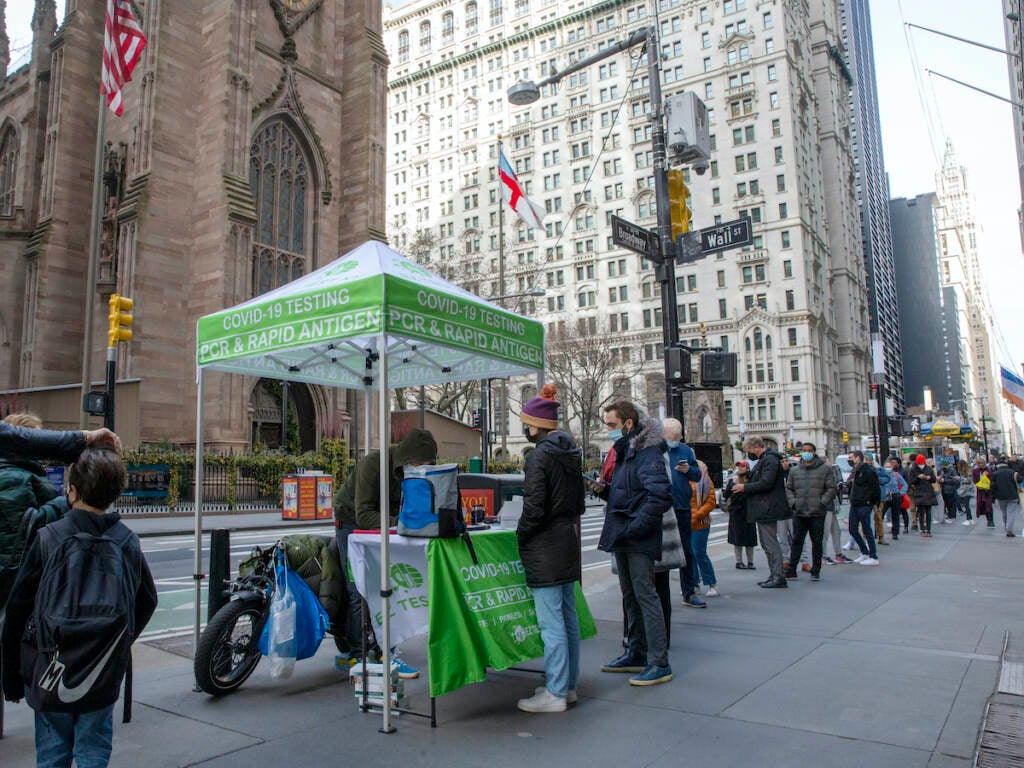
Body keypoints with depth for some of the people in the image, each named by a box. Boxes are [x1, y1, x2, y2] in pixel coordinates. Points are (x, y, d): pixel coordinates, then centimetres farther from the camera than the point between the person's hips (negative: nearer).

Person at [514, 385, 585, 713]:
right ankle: (568, 684, 26)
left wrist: (519, 537, -6)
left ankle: (555, 693, 6)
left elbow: (534, 508, -20)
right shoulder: (571, 454, 10)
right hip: (568, 541, 9)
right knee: (568, 618, 15)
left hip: (545, 548, -9)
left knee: (551, 622, -2)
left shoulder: (539, 456, -17)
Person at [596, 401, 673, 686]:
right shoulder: (623, 451, 15)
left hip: (639, 540, -10)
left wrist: (635, 526, -24)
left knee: (645, 595, -6)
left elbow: (660, 495, -26)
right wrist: (603, 489, 4)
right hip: (622, 538, 10)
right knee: (630, 596, 17)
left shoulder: (646, 452, -16)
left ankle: (659, 664, 1)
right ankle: (636, 654, 29)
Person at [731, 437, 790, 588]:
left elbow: (766, 483, -23)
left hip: (767, 509, -11)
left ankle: (778, 577, -4)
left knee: (771, 543, -8)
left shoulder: (770, 460, -15)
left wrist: (744, 487, -15)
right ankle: (774, 575, 20)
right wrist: (744, 480, 10)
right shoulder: (764, 460, 18)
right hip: (764, 509, 11)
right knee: (766, 542, 14)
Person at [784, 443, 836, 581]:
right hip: (799, 513, 2)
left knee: (817, 542, 5)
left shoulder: (824, 469, 2)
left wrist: (822, 502, -9)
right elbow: (788, 488, 16)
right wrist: (793, 502, 1)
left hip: (817, 513, -2)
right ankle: (791, 570, 8)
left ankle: (816, 571, 14)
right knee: (797, 541, 4)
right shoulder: (794, 470, 10)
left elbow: (831, 488, 2)